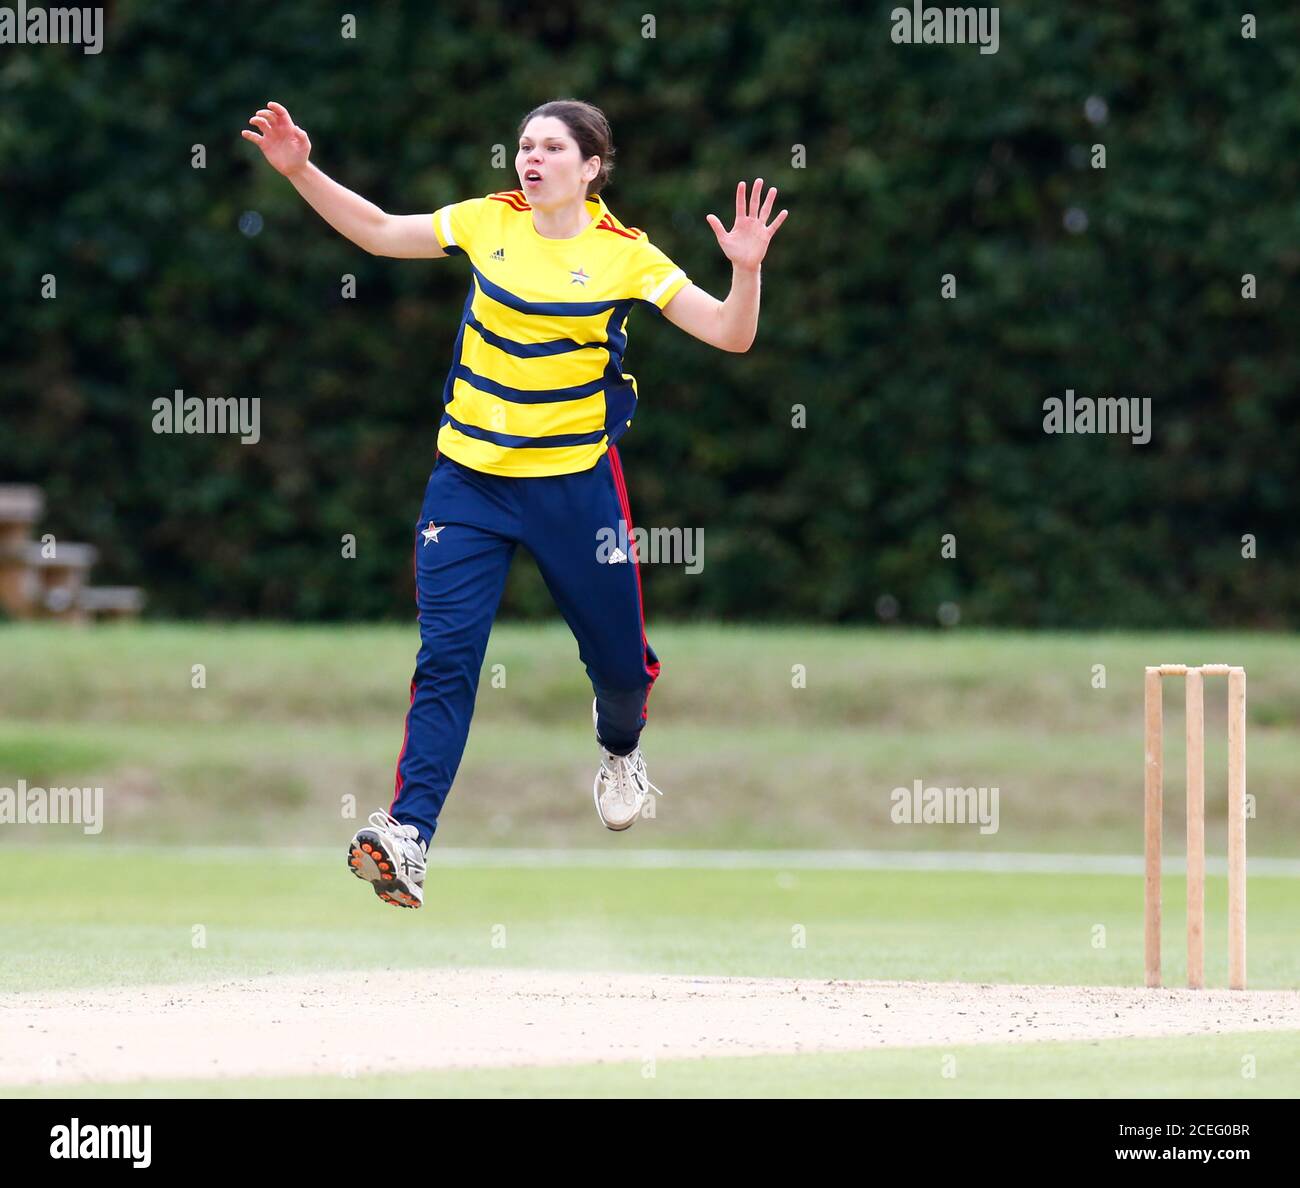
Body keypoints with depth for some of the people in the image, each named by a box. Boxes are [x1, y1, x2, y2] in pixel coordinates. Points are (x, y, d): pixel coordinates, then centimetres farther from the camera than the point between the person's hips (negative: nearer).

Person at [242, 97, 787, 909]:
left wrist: (747, 269, -27)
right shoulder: (489, 223, 0)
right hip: (469, 478, 1)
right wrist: (301, 171, -3)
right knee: (445, 655, -11)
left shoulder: (625, 255, -6)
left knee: (617, 651, 12)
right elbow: (378, 231, 8)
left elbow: (729, 335, -8)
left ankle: (621, 749, 48)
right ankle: (407, 838, -20)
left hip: (575, 484, -1)